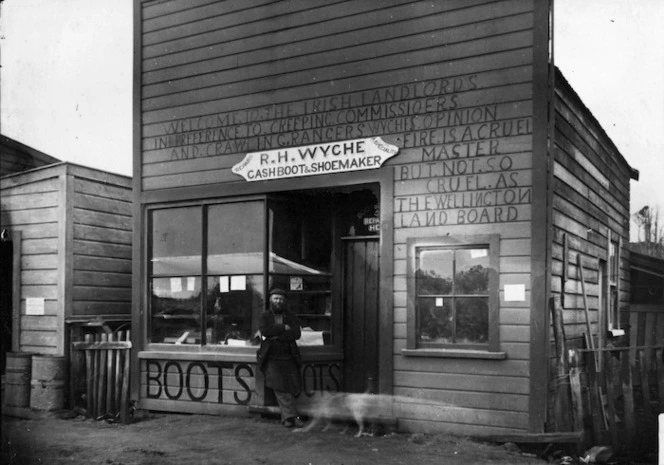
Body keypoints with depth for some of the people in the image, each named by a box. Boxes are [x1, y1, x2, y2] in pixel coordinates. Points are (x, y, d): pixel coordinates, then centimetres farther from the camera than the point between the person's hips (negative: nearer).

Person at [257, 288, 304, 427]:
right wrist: (283, 328, -10)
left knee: (292, 387, -3)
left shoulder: (291, 316, 11)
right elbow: (264, 331, -13)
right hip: (271, 358, -2)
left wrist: (276, 336, -12)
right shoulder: (264, 316, 8)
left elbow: (296, 334, -6)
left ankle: (286, 417, 12)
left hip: (288, 358, 2)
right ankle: (291, 416, -13)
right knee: (279, 387, -14)